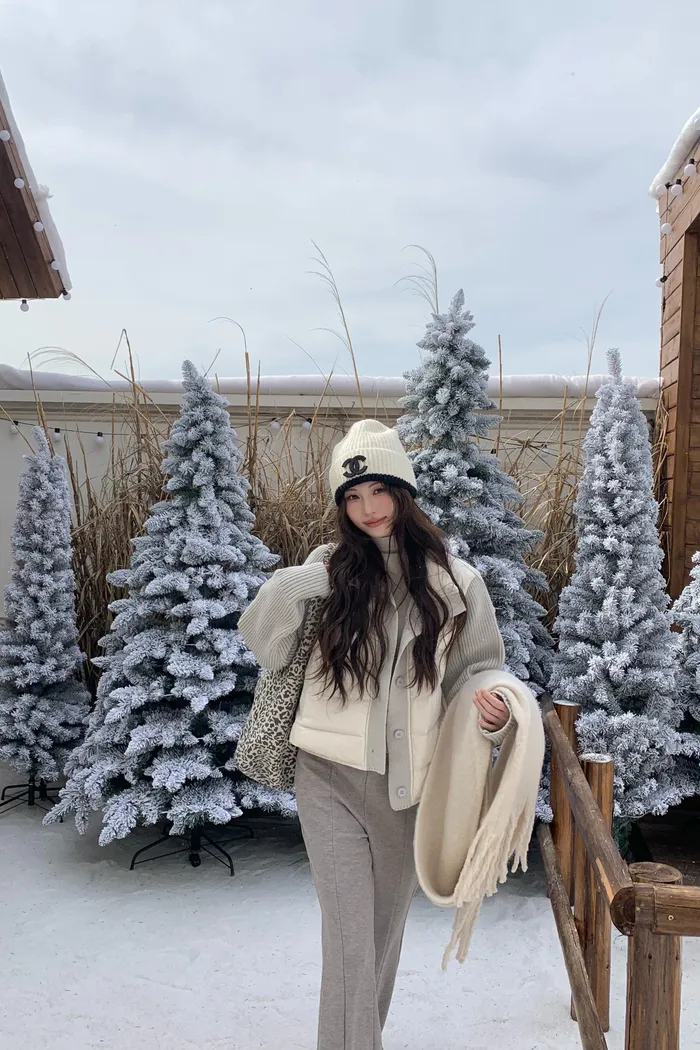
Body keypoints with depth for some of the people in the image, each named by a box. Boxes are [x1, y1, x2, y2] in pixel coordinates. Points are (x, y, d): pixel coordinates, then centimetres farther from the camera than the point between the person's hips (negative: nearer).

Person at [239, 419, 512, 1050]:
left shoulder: (453, 581, -4)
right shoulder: (328, 567, -3)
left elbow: (478, 668, 4)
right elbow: (265, 650, 1)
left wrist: (491, 709, -19)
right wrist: (289, 590, -18)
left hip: (409, 784, 2)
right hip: (331, 779, -1)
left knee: (386, 930, 21)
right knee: (348, 939, -3)